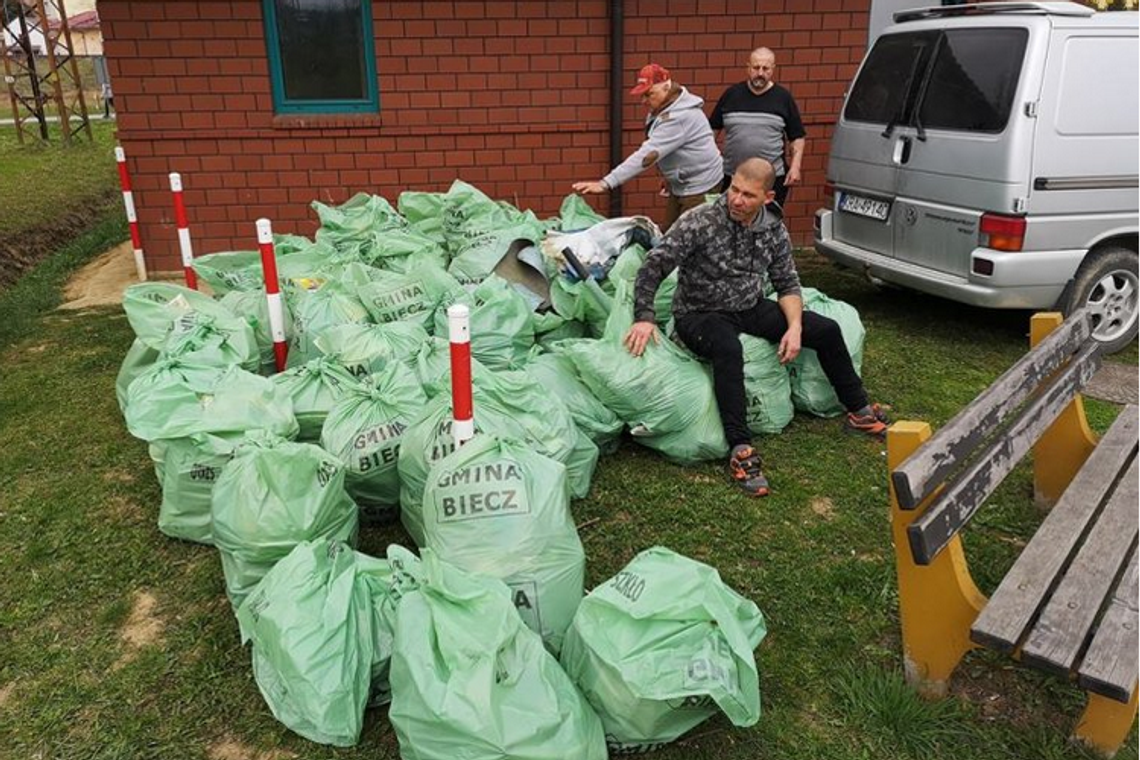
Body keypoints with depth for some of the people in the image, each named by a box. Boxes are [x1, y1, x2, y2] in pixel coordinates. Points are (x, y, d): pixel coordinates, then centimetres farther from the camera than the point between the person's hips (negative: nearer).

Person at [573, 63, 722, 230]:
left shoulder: (679, 116, -29)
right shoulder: (664, 108, 3)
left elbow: (647, 154, -37)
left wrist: (606, 184, -42)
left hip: (699, 186, -10)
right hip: (681, 185, 10)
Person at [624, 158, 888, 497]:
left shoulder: (774, 229, -2)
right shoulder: (700, 222, -19)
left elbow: (788, 284, 6)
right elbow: (653, 267, -21)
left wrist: (795, 326, -11)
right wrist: (644, 317, -33)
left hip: (751, 309, 6)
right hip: (700, 315, -5)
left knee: (827, 330, -2)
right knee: (728, 349, -40)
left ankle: (859, 412, 18)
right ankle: (741, 451, -37)